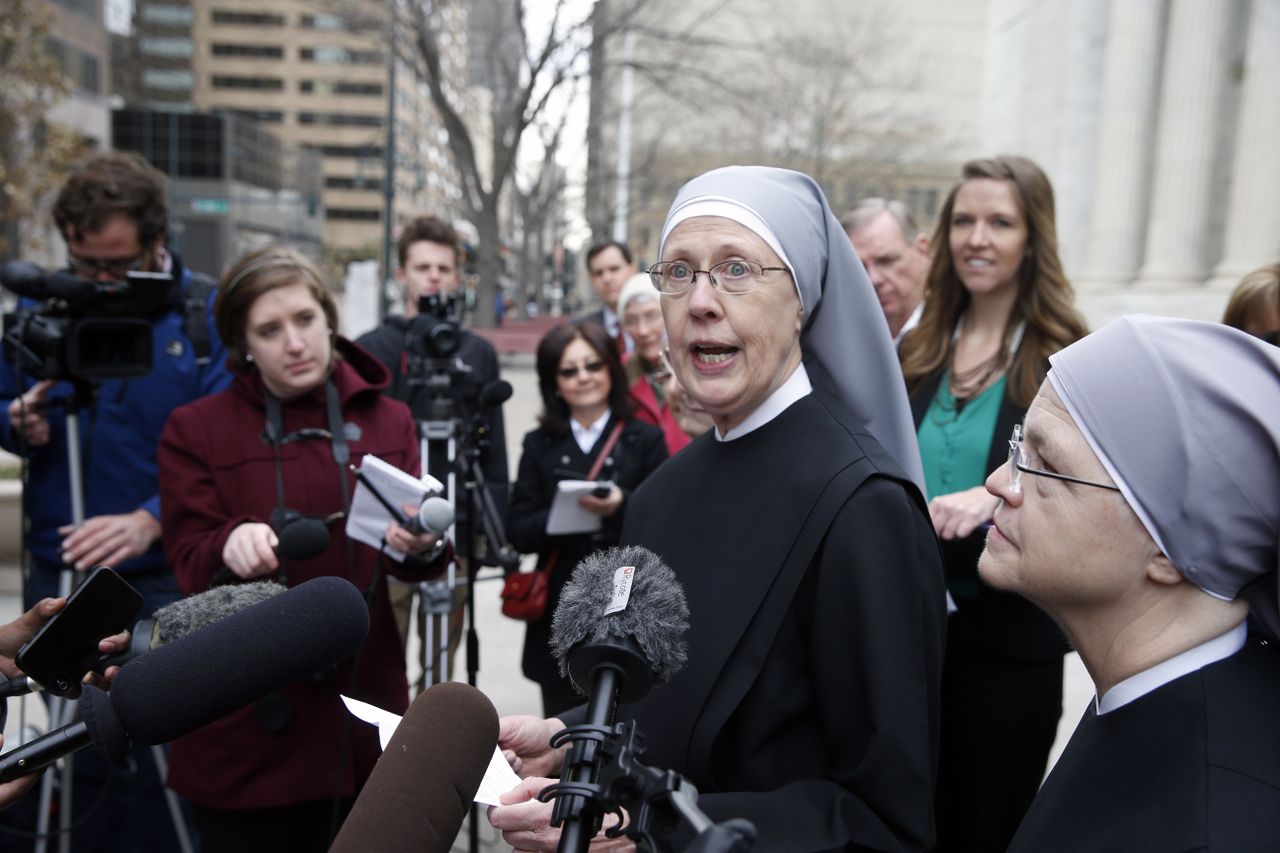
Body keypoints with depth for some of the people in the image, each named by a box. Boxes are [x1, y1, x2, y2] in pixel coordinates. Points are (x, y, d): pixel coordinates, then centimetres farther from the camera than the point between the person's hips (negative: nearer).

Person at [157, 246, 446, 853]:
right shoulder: (195, 430, 1)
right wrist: (231, 547, -29)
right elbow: (189, 564, -6)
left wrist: (422, 545, -25)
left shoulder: (388, 420, 5)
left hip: (360, 703, 2)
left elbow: (410, 565, -1)